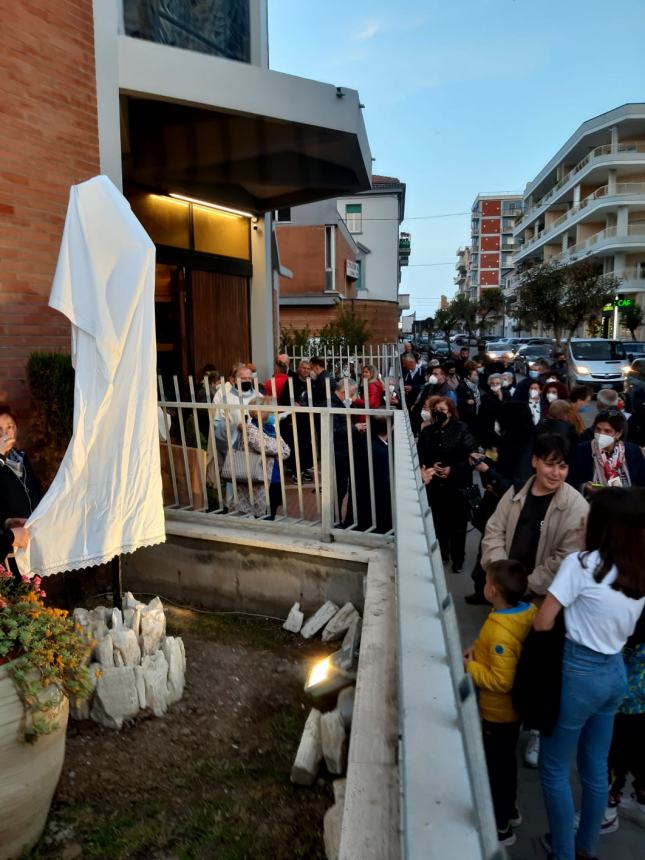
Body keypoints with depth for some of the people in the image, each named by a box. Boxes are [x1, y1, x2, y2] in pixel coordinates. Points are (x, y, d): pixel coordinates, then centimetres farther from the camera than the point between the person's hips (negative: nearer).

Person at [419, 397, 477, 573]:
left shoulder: (461, 429, -7)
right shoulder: (427, 431, 4)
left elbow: (471, 455, -11)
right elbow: (420, 456, 1)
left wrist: (452, 469, -17)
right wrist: (427, 469, -17)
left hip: (456, 483, -3)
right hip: (435, 484, 3)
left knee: (457, 523, 5)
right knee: (438, 522, 12)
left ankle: (457, 559, 20)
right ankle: (441, 554, 30)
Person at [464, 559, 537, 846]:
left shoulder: (500, 632, -36)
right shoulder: (528, 612, -9)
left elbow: (501, 681, -33)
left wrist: (470, 666, -21)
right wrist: (480, 650, -1)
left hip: (498, 711, -8)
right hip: (514, 706, 8)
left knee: (495, 766, 13)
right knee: (506, 760, 27)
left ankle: (500, 827, 32)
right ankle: (510, 810, 48)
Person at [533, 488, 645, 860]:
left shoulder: (582, 563, -20)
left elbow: (543, 622, -16)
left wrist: (568, 615, 3)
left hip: (579, 672, -7)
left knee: (554, 768, 12)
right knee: (596, 768, 22)